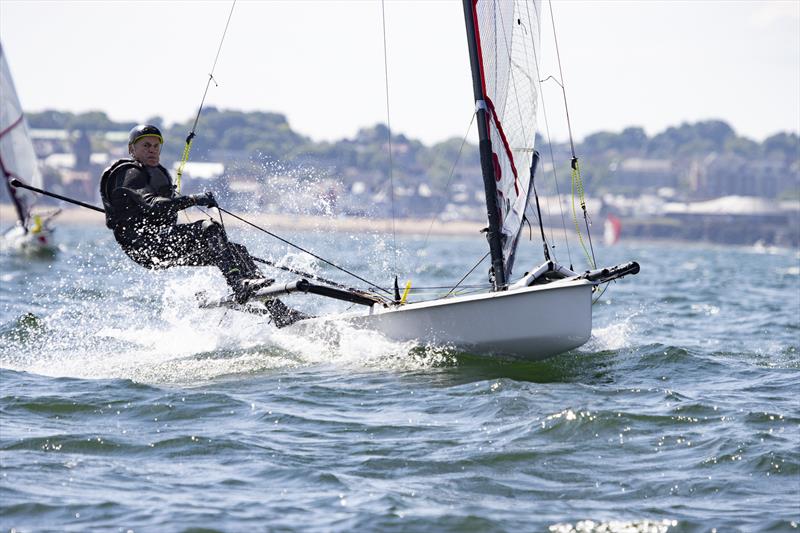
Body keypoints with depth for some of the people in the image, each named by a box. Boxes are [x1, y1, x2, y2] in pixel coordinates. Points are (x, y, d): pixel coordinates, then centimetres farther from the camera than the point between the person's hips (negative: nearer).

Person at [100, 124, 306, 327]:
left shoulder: (158, 173, 28)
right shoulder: (128, 173, -4)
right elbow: (152, 205, -21)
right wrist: (192, 200, -30)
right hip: (144, 243, -9)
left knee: (237, 251, -3)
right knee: (210, 228, -30)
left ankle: (279, 312, -11)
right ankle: (240, 285, -49)